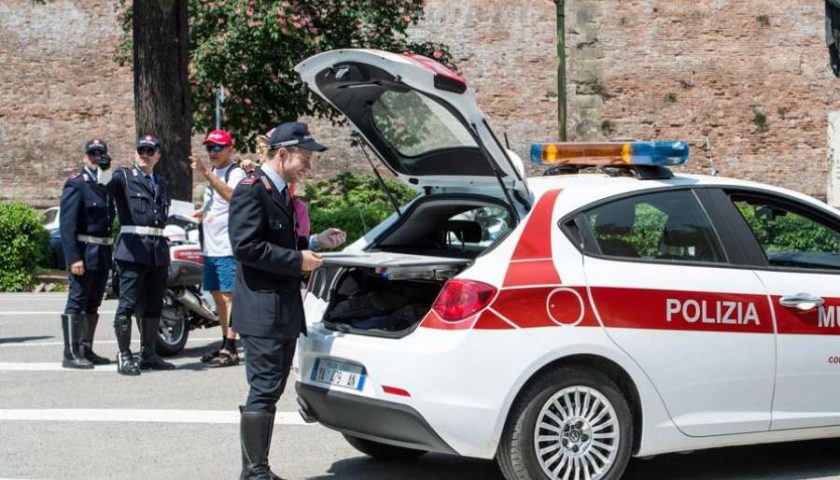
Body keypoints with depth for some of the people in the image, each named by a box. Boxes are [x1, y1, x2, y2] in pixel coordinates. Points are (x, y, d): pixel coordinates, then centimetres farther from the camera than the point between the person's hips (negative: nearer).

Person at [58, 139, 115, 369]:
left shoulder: (107, 188, 17)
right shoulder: (75, 185, -7)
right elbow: (67, 225, -14)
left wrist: (111, 255, 12)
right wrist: (73, 258, -21)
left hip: (103, 255, 8)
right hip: (83, 253, -8)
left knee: (93, 305, 12)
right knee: (76, 303, -6)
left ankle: (86, 350, 19)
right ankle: (71, 354, -5)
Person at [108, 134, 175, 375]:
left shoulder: (162, 184, 21)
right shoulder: (124, 177, 2)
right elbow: (111, 184, -21)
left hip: (158, 249, 6)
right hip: (133, 248, -6)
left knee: (153, 305, 10)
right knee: (128, 303, -7)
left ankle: (148, 354, 18)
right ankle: (124, 356, -3)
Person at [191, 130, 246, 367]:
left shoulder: (236, 173, -9)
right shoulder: (213, 174, 19)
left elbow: (233, 196, -31)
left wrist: (207, 174, -37)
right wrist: (203, 212, 15)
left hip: (228, 247, -9)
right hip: (211, 247, 9)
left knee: (228, 295, -10)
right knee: (217, 295, 13)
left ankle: (230, 350, -9)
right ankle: (225, 345, 20)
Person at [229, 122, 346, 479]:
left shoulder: (281, 192, 17)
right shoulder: (252, 190, -13)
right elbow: (246, 246, -21)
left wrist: (315, 242, 11)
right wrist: (297, 259, -18)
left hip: (284, 308, 10)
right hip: (262, 309, -10)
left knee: (271, 389, 13)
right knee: (264, 390, -8)